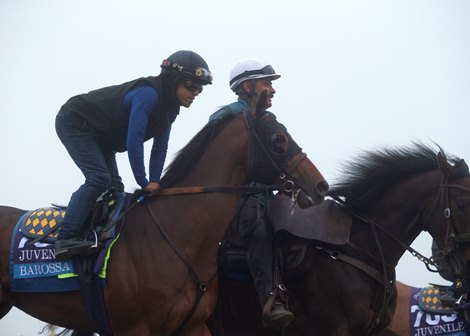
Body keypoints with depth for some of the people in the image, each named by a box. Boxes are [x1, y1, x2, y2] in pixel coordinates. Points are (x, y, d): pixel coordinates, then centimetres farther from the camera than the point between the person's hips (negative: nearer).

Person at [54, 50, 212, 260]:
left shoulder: (170, 106, -2)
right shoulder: (148, 94, -32)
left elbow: (160, 148, 2)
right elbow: (134, 141, -34)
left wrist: (154, 183, -7)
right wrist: (144, 183, -28)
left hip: (101, 137, 10)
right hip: (74, 123, -10)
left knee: (114, 187, 6)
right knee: (99, 178, -22)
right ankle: (66, 238, -28)